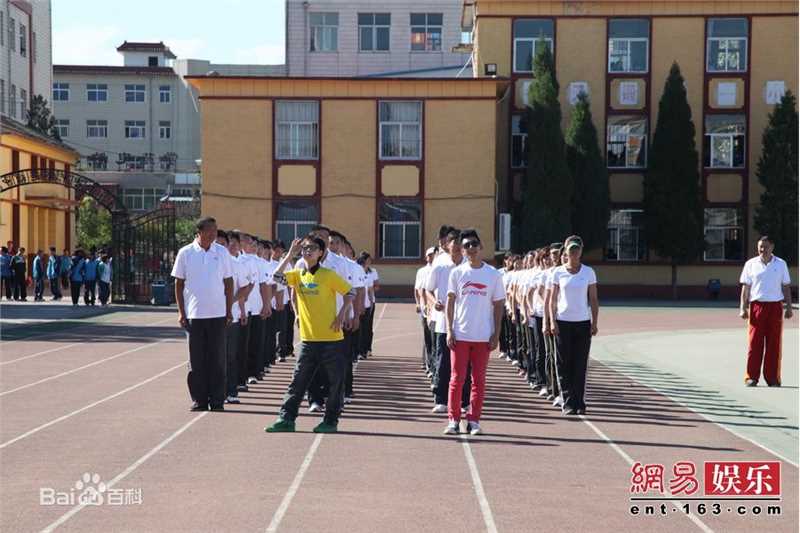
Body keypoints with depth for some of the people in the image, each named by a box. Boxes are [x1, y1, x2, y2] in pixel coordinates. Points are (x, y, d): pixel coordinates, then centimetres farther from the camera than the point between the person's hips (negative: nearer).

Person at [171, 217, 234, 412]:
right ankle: (199, 399, 14)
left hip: (218, 315, 1)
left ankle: (217, 400, 10)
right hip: (194, 315, -1)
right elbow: (179, 283, 3)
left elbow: (228, 282, 7)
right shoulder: (185, 253, 0)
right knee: (196, 360, 4)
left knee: (217, 359, 3)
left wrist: (229, 311, 3)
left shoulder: (222, 252, 3)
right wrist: (181, 312, -1)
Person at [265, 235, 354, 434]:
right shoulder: (298, 275, 8)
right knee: (298, 381, 6)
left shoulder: (328, 275, -6)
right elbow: (277, 276, -6)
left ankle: (331, 421, 13)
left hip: (331, 338, -4)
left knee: (336, 381, 2)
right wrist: (290, 253, -6)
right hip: (308, 339, 4)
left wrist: (342, 313, -12)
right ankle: (286, 419, 10)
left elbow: (350, 292, -1)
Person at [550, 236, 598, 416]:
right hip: (563, 322, 0)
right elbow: (553, 299, 4)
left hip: (583, 322, 0)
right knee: (565, 364, 1)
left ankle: (579, 402, 8)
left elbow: (593, 300, 5)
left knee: (580, 364, 1)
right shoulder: (558, 272, 3)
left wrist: (594, 323, -1)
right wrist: (553, 321, -5)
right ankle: (568, 403, 7)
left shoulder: (589, 272, 3)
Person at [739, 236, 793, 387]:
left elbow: (786, 287, 11)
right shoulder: (751, 264, 6)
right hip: (756, 306, -1)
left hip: (775, 307, 1)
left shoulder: (781, 264, 8)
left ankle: (772, 378, 8)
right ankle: (751, 377, 3)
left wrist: (789, 307, 3)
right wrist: (743, 308, -2)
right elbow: (745, 287, 6)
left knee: (774, 344, 2)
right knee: (754, 343, -3)